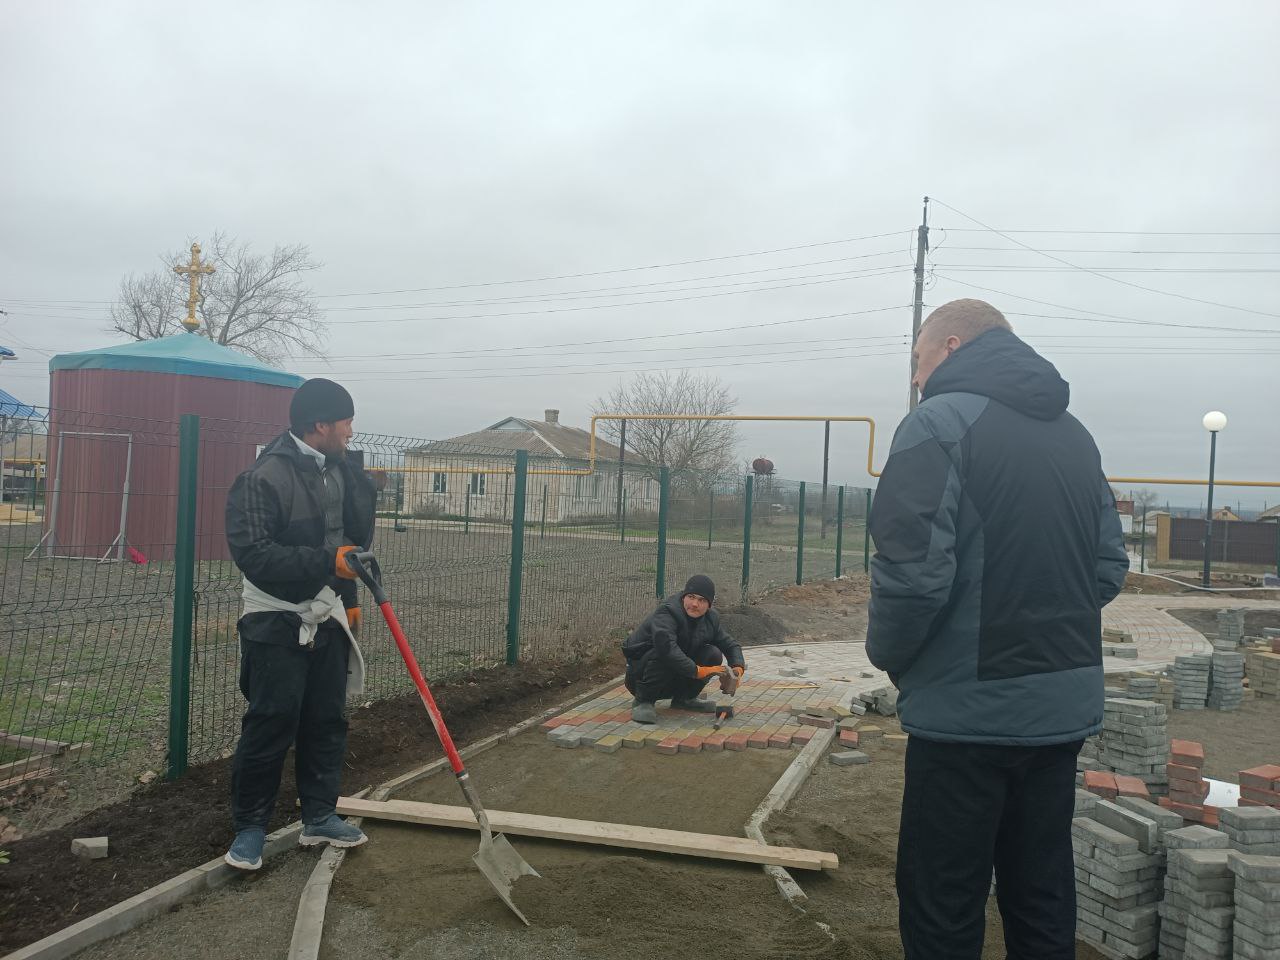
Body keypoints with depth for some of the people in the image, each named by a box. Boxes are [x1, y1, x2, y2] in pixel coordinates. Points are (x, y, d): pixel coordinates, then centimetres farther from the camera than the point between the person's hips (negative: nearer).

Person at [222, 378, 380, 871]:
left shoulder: (341, 472, 8)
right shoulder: (263, 478, -17)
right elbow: (253, 553, -23)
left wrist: (350, 598, 19)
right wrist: (327, 562, -26)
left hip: (329, 618, 7)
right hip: (278, 621, -7)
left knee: (328, 722, 12)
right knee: (270, 727, -3)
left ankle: (319, 815, 25)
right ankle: (250, 825, 13)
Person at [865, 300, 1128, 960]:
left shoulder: (941, 421, -12)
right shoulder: (1074, 434, 12)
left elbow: (913, 566, -21)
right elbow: (1109, 567, 15)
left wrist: (888, 652, -5)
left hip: (970, 708, -7)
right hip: (1067, 704, 8)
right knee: (1043, 901, 20)